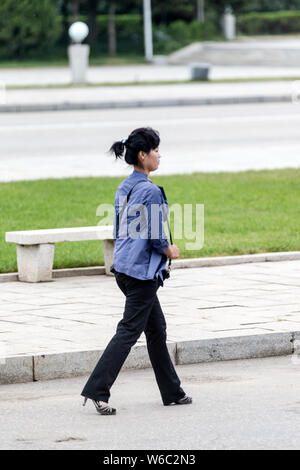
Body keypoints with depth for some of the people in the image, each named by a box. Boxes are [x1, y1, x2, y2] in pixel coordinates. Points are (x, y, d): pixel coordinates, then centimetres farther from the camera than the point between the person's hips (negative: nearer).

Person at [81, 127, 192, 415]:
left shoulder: (124, 189, 11)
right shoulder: (150, 191, -17)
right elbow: (156, 237, -19)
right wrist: (170, 251, 2)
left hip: (125, 269, 10)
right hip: (143, 272, -10)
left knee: (157, 329, 16)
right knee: (128, 331, -6)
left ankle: (172, 392, 24)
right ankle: (96, 391, -10)